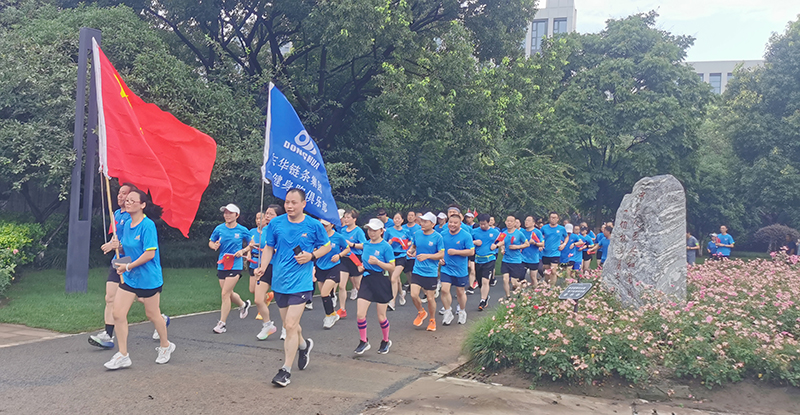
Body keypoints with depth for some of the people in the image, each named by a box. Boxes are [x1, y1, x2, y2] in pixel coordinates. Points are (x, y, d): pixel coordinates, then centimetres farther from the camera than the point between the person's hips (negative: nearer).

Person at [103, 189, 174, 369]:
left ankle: (165, 346, 33)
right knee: (118, 314, -1)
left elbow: (150, 253, -22)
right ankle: (122, 356, 8)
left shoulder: (147, 225, -17)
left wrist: (128, 267, -17)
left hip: (148, 279, -7)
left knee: (152, 314, 9)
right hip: (129, 278, 7)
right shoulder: (127, 224, 7)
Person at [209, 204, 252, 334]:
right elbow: (210, 242, 15)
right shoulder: (219, 229, 3)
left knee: (225, 294, -10)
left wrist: (243, 251, -9)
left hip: (235, 266, -4)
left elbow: (251, 244, 9)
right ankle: (243, 305, 44)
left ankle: (222, 323, 0)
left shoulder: (242, 230, -4)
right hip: (221, 265, 4)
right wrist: (214, 246, -8)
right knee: (229, 294, 13)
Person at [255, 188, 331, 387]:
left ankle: (286, 370, 1)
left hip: (301, 282, -4)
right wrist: (263, 267, -7)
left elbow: (327, 246, 8)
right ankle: (304, 345, 48)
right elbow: (269, 248, 10)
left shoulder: (314, 225, -5)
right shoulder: (276, 223, 0)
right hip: (279, 281, 4)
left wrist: (311, 256, -10)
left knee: (290, 326, -11)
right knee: (289, 324, 16)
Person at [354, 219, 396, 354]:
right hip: (367, 281, 5)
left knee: (381, 317, 5)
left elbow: (392, 268, -13)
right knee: (360, 314, -4)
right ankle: (363, 342, 13)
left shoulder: (386, 247, -10)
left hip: (382, 283, -5)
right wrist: (362, 266, 5)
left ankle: (386, 341, 29)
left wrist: (377, 262, -24)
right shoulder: (366, 245, 8)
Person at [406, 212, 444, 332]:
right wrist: (410, 251, -5)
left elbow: (441, 254, -9)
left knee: (430, 298, 4)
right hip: (417, 270, 3)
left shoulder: (437, 237, -10)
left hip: (431, 272, -3)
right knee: (413, 295, -8)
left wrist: (427, 256, -22)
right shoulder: (416, 234, 2)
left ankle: (432, 320, 28)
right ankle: (421, 312, 22)